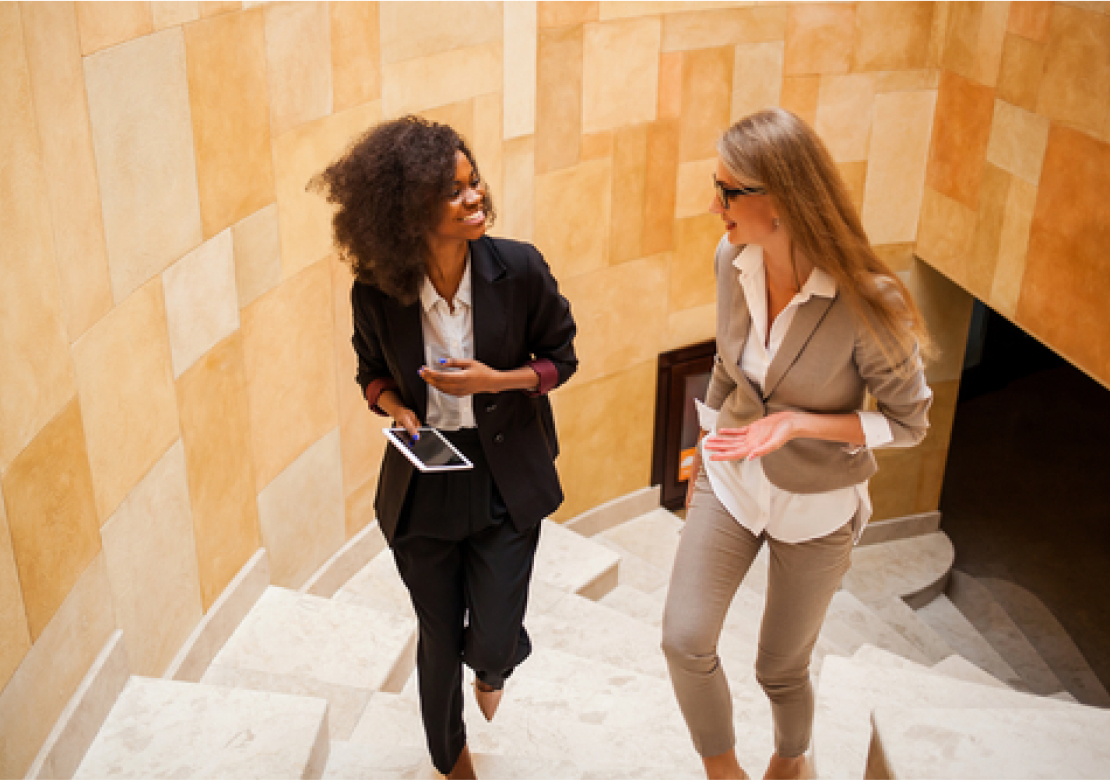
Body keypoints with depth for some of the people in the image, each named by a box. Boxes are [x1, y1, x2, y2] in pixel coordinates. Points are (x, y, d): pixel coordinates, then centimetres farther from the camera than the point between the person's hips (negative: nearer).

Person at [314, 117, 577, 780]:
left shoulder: (520, 270, -17)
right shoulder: (376, 292, -14)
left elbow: (560, 358, -2)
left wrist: (494, 381, -19)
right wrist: (395, 406, -16)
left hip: (505, 482, -1)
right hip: (423, 485, 1)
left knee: (492, 642, 1)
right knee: (440, 642, 16)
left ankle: (494, 668, 43)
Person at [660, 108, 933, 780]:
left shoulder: (868, 302, -29)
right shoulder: (733, 260, -13)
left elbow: (909, 422, -16)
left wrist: (797, 424, -29)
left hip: (815, 505, -3)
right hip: (730, 480, 4)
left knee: (781, 668, 14)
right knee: (685, 641, -5)